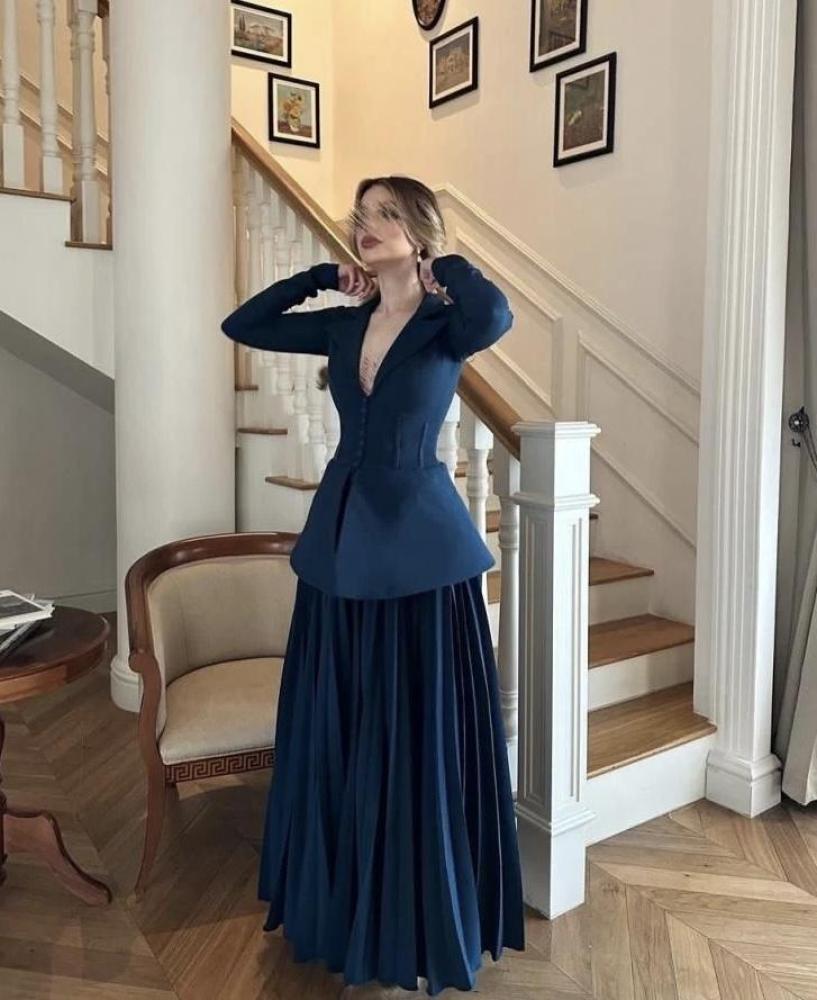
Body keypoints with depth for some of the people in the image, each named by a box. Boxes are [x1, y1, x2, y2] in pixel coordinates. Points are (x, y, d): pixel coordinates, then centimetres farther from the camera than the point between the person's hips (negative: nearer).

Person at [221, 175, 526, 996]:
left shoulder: (446, 325, -6)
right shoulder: (344, 325, 9)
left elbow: (495, 315, -29)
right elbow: (241, 324, 14)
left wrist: (441, 262, -11)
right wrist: (322, 276, 9)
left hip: (420, 542, -5)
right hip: (341, 535, 6)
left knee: (418, 736, 4)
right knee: (338, 729, 14)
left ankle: (424, 927, 24)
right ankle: (346, 909, 35)